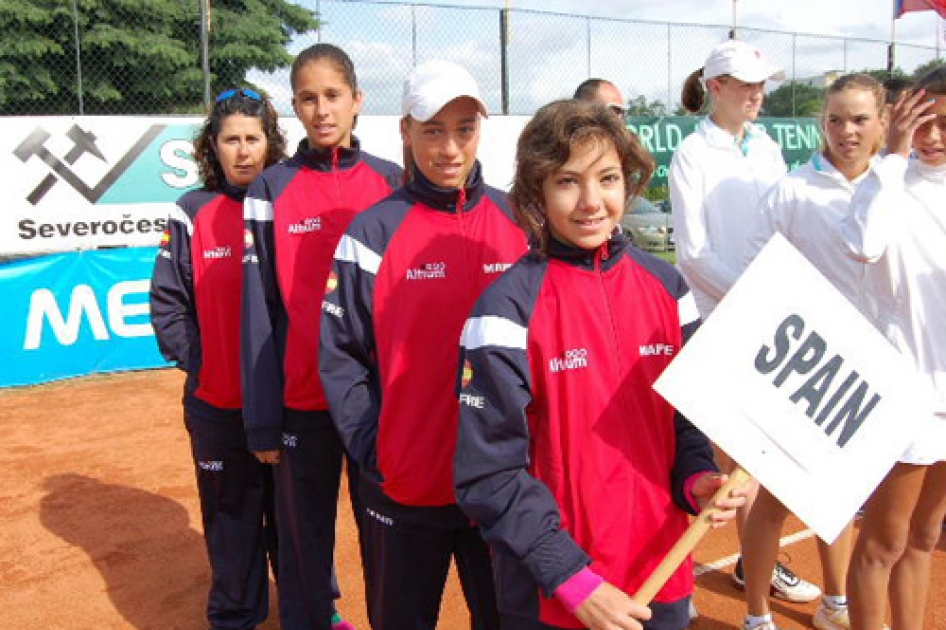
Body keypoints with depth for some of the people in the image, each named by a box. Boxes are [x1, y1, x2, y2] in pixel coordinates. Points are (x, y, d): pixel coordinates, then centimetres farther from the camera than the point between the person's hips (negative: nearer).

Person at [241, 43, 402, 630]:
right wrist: (261, 420, -4)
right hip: (302, 397, 0)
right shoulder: (272, 190, 0)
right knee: (306, 530, 12)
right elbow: (259, 310, -1)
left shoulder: (391, 181, 3)